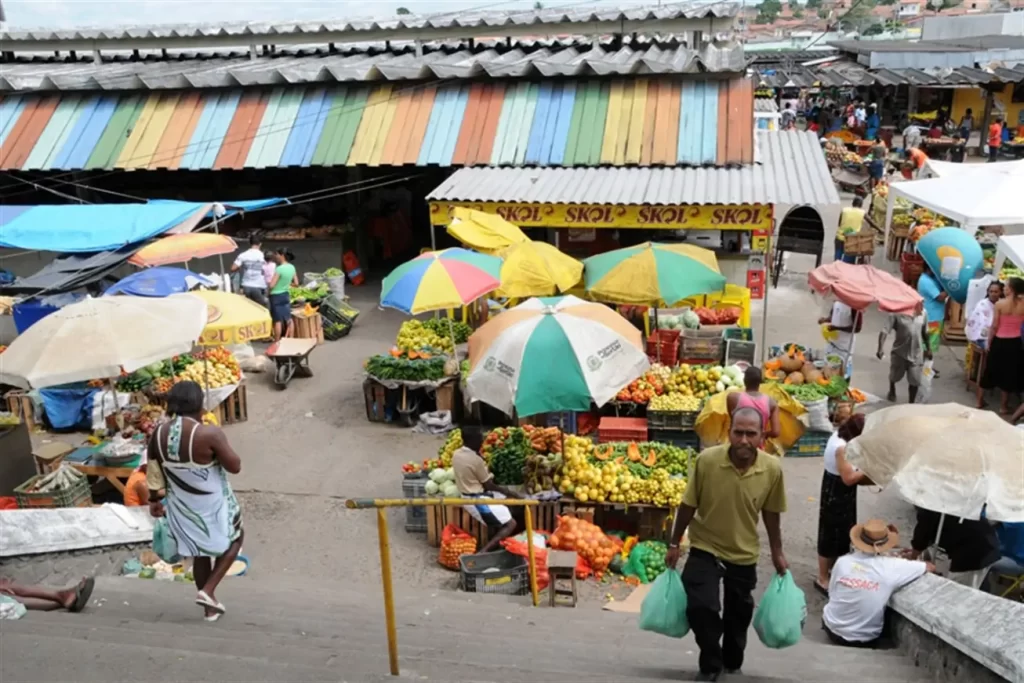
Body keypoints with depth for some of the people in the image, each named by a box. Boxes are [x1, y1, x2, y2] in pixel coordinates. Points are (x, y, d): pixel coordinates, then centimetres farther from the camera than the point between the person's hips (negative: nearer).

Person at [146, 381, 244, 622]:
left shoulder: (158, 435, -8)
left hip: (181, 506, 6)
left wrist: (155, 500, 15)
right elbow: (235, 466, -18)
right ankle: (207, 591, 11)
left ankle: (210, 607, 34)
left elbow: (153, 474, 2)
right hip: (212, 505, -5)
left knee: (200, 553, 23)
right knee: (234, 539, 21)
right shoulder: (209, 434, -27)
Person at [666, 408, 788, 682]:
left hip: (744, 553, 2)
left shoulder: (773, 469, -18)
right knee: (701, 607, -12)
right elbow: (688, 505, -10)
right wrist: (674, 544, -3)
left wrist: (777, 553, 6)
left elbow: (771, 513, -1)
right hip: (705, 547, -2)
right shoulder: (706, 460, -24)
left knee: (739, 614, 16)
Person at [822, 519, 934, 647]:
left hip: (832, 629, 2)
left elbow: (831, 593, 2)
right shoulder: (892, 567, -18)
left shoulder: (842, 561, -13)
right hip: (864, 641, -2)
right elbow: (930, 567, -1)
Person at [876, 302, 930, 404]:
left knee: (915, 380, 2)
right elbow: (884, 331, -24)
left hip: (916, 353, 2)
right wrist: (881, 348, -38)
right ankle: (892, 391, 52)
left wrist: (928, 348, 17)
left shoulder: (922, 312, -2)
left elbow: (925, 332, 12)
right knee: (894, 376, 20)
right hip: (900, 351, -2)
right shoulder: (896, 313, -17)